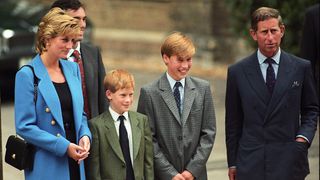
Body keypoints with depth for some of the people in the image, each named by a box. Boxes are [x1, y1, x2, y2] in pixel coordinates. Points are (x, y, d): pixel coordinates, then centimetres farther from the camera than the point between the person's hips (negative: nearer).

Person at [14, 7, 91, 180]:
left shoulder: (72, 68, 11)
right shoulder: (27, 75, -8)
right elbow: (24, 127, -11)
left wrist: (85, 136, -2)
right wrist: (63, 146, -15)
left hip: (74, 163, 6)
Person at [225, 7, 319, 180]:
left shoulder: (301, 67, 4)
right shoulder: (237, 71, 4)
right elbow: (233, 122, 8)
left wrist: (304, 136, -4)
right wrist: (232, 163, 8)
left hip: (289, 161, 0)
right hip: (250, 164, 0)